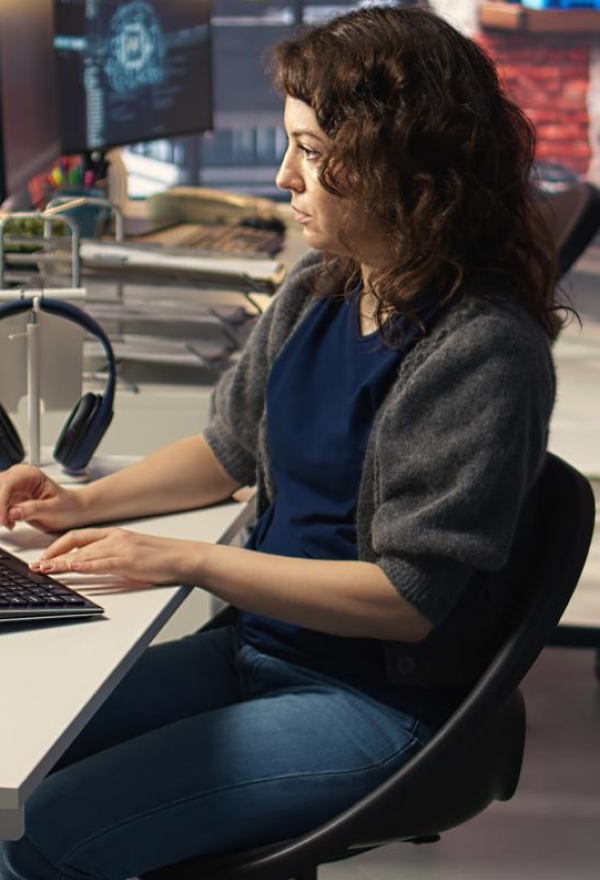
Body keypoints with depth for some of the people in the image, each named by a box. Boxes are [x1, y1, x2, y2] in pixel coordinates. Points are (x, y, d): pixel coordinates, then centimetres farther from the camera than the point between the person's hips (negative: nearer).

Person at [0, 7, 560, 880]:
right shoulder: (316, 292, 3)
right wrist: (81, 503, 2)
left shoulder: (482, 349, -21)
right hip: (257, 647, 8)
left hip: (376, 701, -7)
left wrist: (188, 559, -22)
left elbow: (408, 597, -22)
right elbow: (233, 448, 17)